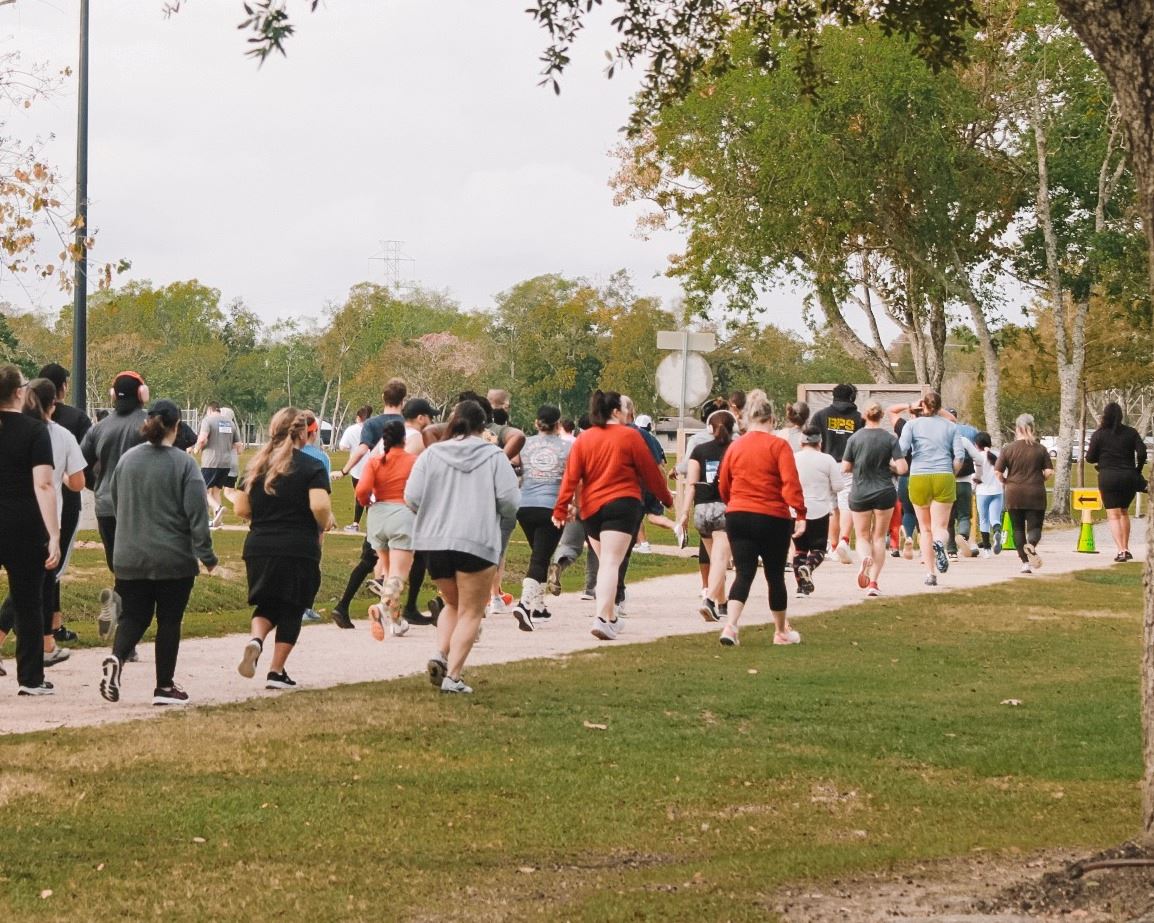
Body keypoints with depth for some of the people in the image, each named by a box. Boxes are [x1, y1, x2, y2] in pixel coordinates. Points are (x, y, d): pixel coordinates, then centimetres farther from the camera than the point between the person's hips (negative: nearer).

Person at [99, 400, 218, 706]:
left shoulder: (127, 459, 1)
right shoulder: (183, 463, -11)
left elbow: (115, 500, 15)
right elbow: (197, 513, -13)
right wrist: (206, 554, -7)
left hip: (130, 558, 3)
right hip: (174, 560, -3)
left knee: (132, 616, 10)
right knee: (169, 620, 8)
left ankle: (116, 657, -19)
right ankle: (165, 687, 11)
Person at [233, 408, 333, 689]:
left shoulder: (256, 465, 8)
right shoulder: (311, 467, -6)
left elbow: (241, 509, 6)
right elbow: (320, 506, -20)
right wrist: (323, 527, 0)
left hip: (258, 547, 4)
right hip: (299, 549, -4)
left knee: (267, 604, 18)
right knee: (291, 610, 10)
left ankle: (256, 639, -12)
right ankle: (276, 672, 10)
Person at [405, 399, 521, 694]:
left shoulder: (430, 455, 4)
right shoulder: (494, 457, -1)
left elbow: (411, 498, -1)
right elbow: (510, 501, -6)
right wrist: (500, 515, 16)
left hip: (434, 543, 3)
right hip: (477, 542, -3)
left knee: (452, 604, 23)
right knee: (470, 612, 6)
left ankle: (440, 654, 1)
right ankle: (453, 676, -5)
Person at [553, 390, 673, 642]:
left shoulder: (583, 439, 6)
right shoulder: (629, 436, -4)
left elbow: (571, 476, -1)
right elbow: (650, 471, 2)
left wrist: (561, 508, -1)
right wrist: (666, 498, 16)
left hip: (590, 508, 4)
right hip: (622, 505, -4)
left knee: (604, 562, 18)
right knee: (611, 563, -10)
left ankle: (611, 618, 23)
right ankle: (603, 618, -23)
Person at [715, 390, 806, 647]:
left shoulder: (735, 447, 5)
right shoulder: (778, 445, -7)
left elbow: (723, 486, 13)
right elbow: (791, 483, -17)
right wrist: (800, 515, -19)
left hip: (737, 518, 3)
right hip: (773, 519, -3)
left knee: (743, 574, 1)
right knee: (775, 576, 12)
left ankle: (730, 626, -20)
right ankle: (782, 632, 26)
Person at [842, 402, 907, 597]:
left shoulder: (854, 438, -6)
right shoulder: (890, 439, -7)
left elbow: (845, 468, -4)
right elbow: (902, 468, -12)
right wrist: (889, 467, 8)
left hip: (859, 493, 0)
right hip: (884, 493, 0)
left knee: (863, 536, 14)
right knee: (879, 537, 11)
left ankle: (865, 556, -21)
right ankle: (873, 583, 5)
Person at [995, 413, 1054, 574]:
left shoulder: (1008, 449, -3)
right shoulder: (1040, 449, -1)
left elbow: (997, 471, -5)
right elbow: (1049, 471, -4)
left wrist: (1005, 482, 13)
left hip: (1014, 494, 0)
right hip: (1036, 494, 0)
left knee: (1018, 529, 10)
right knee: (1035, 526, 4)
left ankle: (1025, 562, 4)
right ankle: (1031, 544, -30)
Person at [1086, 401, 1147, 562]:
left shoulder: (1099, 435, -4)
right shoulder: (1131, 432, 2)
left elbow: (1090, 458, -3)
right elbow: (1142, 453, -4)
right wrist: (1137, 471, 11)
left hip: (1108, 478, -3)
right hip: (1129, 477, 3)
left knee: (1113, 515, -1)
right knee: (1124, 512, 20)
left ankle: (1121, 550, -16)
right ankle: (1126, 548, 19)